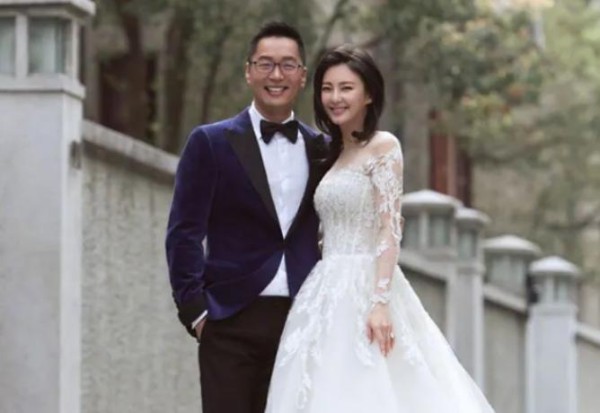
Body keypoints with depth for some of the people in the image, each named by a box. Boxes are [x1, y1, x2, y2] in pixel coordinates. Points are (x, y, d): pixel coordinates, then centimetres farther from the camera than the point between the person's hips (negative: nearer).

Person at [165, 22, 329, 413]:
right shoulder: (211, 143, 1)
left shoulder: (321, 149, 11)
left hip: (301, 320, 3)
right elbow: (184, 233, -2)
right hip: (232, 321, -3)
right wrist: (194, 308, -9)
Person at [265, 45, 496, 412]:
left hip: (364, 291, -8)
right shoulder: (336, 154, 18)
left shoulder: (383, 146, -5)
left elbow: (391, 229, -13)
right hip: (329, 297, 8)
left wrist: (380, 302, -22)